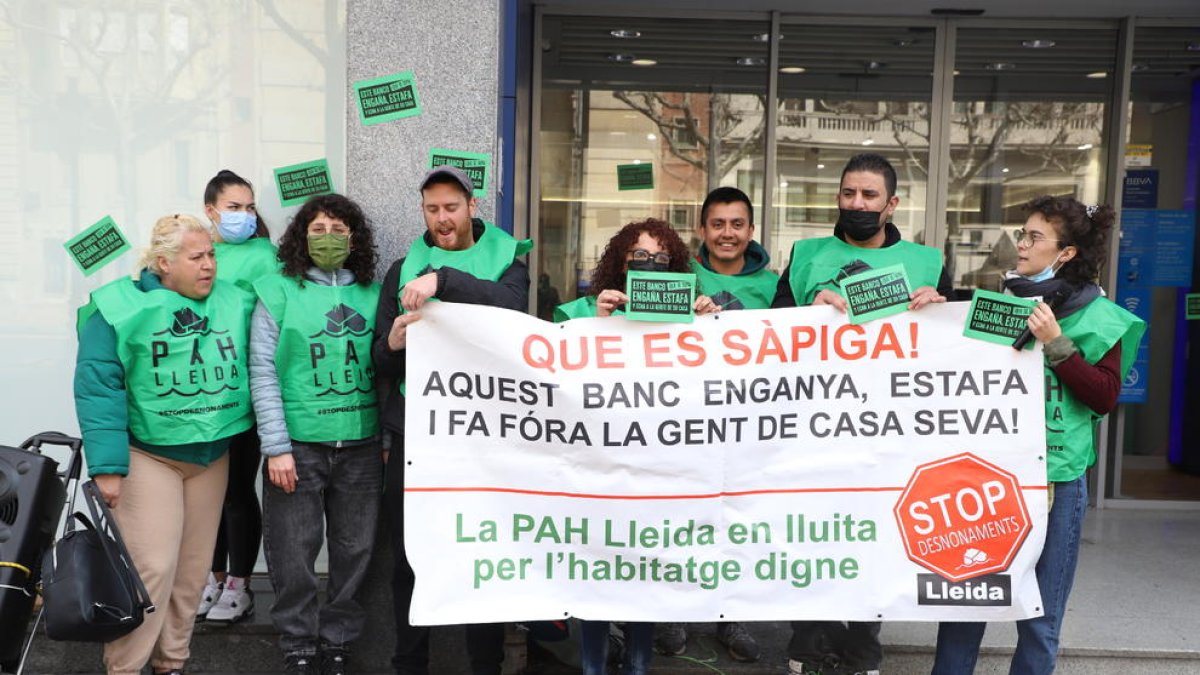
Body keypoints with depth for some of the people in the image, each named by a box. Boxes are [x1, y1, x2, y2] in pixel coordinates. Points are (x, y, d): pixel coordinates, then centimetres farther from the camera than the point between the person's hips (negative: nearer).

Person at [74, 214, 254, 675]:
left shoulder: (237, 303, 3)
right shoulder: (120, 308, -9)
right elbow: (98, 389, -11)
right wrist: (107, 466, -15)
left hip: (213, 456, 5)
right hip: (148, 455, -4)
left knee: (192, 570, 12)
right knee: (150, 568, -8)